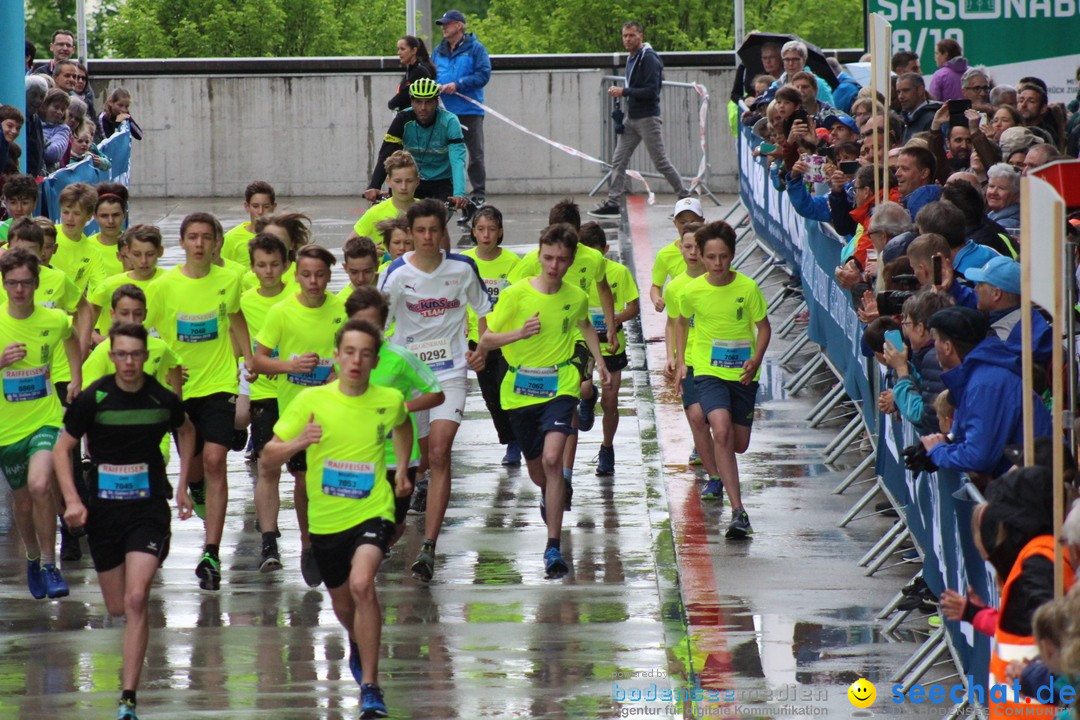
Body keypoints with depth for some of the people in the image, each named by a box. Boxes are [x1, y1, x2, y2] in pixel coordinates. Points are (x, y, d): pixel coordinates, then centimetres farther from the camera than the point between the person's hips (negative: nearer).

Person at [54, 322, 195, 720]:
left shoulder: (163, 398, -4)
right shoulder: (93, 399, -8)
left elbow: (186, 432, 19)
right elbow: (62, 449, 1)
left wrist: (182, 487, 15)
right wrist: (72, 500, -12)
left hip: (149, 508, -1)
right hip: (103, 507, 1)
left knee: (136, 600, -17)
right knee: (117, 607, 9)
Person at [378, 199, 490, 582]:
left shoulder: (462, 268, -2)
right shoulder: (397, 273, -8)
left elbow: (484, 309, 14)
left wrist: (482, 349, 1)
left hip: (451, 372, -1)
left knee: (439, 451, -17)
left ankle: (428, 547, -23)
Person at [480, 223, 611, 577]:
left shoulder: (577, 297, 0)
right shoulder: (515, 294, -9)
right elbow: (485, 341, -8)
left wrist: (599, 361, 18)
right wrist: (519, 333, -24)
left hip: (560, 386, -1)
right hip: (520, 389, 1)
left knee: (552, 458, -23)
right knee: (537, 471, 14)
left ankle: (553, 547, -21)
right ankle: (550, 495, 55)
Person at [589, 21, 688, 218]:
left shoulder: (649, 59, -15)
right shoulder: (631, 58, 13)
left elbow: (651, 91, -22)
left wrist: (624, 91, -21)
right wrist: (619, 91, 2)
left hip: (647, 118, -9)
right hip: (632, 118, 9)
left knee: (661, 162, -2)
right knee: (618, 162, 4)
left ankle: (684, 198, 10)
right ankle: (612, 203, 6)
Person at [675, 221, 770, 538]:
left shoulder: (748, 288, -9)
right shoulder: (692, 291, -7)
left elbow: (763, 326, 2)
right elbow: (682, 323, 13)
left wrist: (757, 359, -15)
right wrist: (680, 362, 7)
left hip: (742, 374, 2)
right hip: (708, 372, -2)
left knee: (739, 443, 9)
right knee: (722, 430, -24)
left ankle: (719, 472, 51)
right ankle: (738, 512, -25)